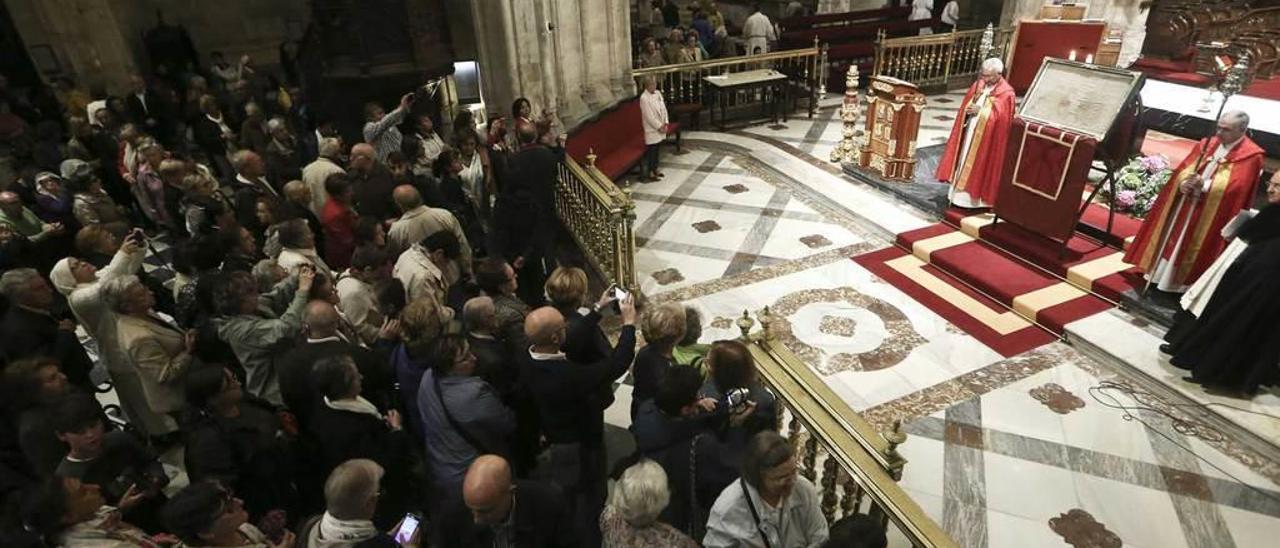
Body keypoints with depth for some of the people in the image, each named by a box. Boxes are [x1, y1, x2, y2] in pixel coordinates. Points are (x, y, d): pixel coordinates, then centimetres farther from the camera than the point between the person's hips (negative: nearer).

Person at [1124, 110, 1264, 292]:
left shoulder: (1250, 155, -9)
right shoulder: (1207, 144, 6)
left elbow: (1236, 186, -18)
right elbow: (1184, 167, 4)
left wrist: (1205, 184, -28)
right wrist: (1184, 182, -16)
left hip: (1209, 213, -5)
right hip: (1184, 202, 5)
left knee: (1192, 247, 2)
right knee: (1172, 239, 12)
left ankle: (1181, 283, 15)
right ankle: (1160, 274, 24)